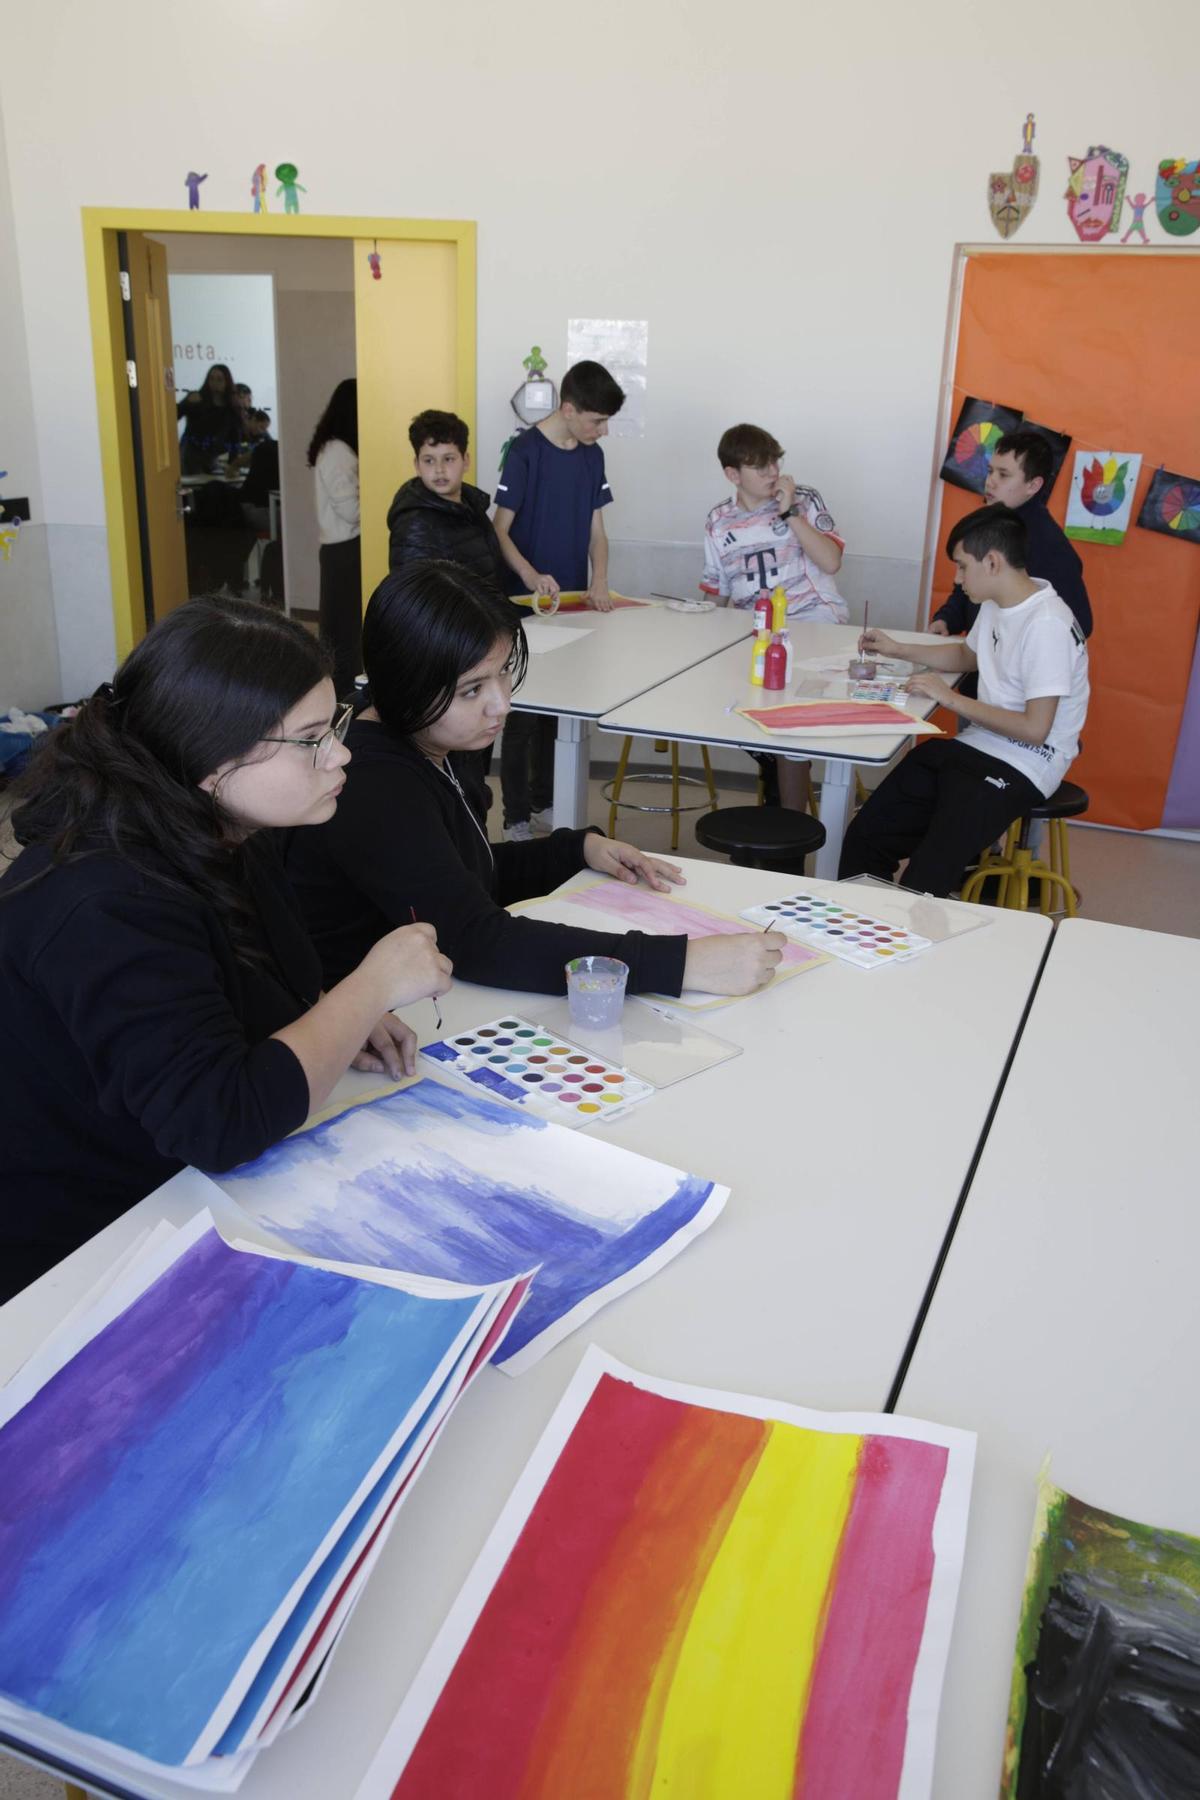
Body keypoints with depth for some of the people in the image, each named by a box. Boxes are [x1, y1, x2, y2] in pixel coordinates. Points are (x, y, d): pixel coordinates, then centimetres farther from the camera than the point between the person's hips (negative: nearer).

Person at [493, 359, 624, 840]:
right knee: (523, 709, -1)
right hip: (526, 603, -6)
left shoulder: (592, 455, 7)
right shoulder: (525, 451, -12)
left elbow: (595, 530, 9)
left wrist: (599, 583, -9)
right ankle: (516, 818, 7)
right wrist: (530, 575, -29)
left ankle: (544, 804, 27)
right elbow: (500, 529, -12)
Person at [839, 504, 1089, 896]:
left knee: (923, 884, -25)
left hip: (1020, 767, -9)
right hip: (973, 746, 9)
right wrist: (899, 650, 17)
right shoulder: (996, 604, 8)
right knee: (864, 838, 0)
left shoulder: (1047, 625, -20)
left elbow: (1035, 729, -23)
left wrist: (951, 699, -15)